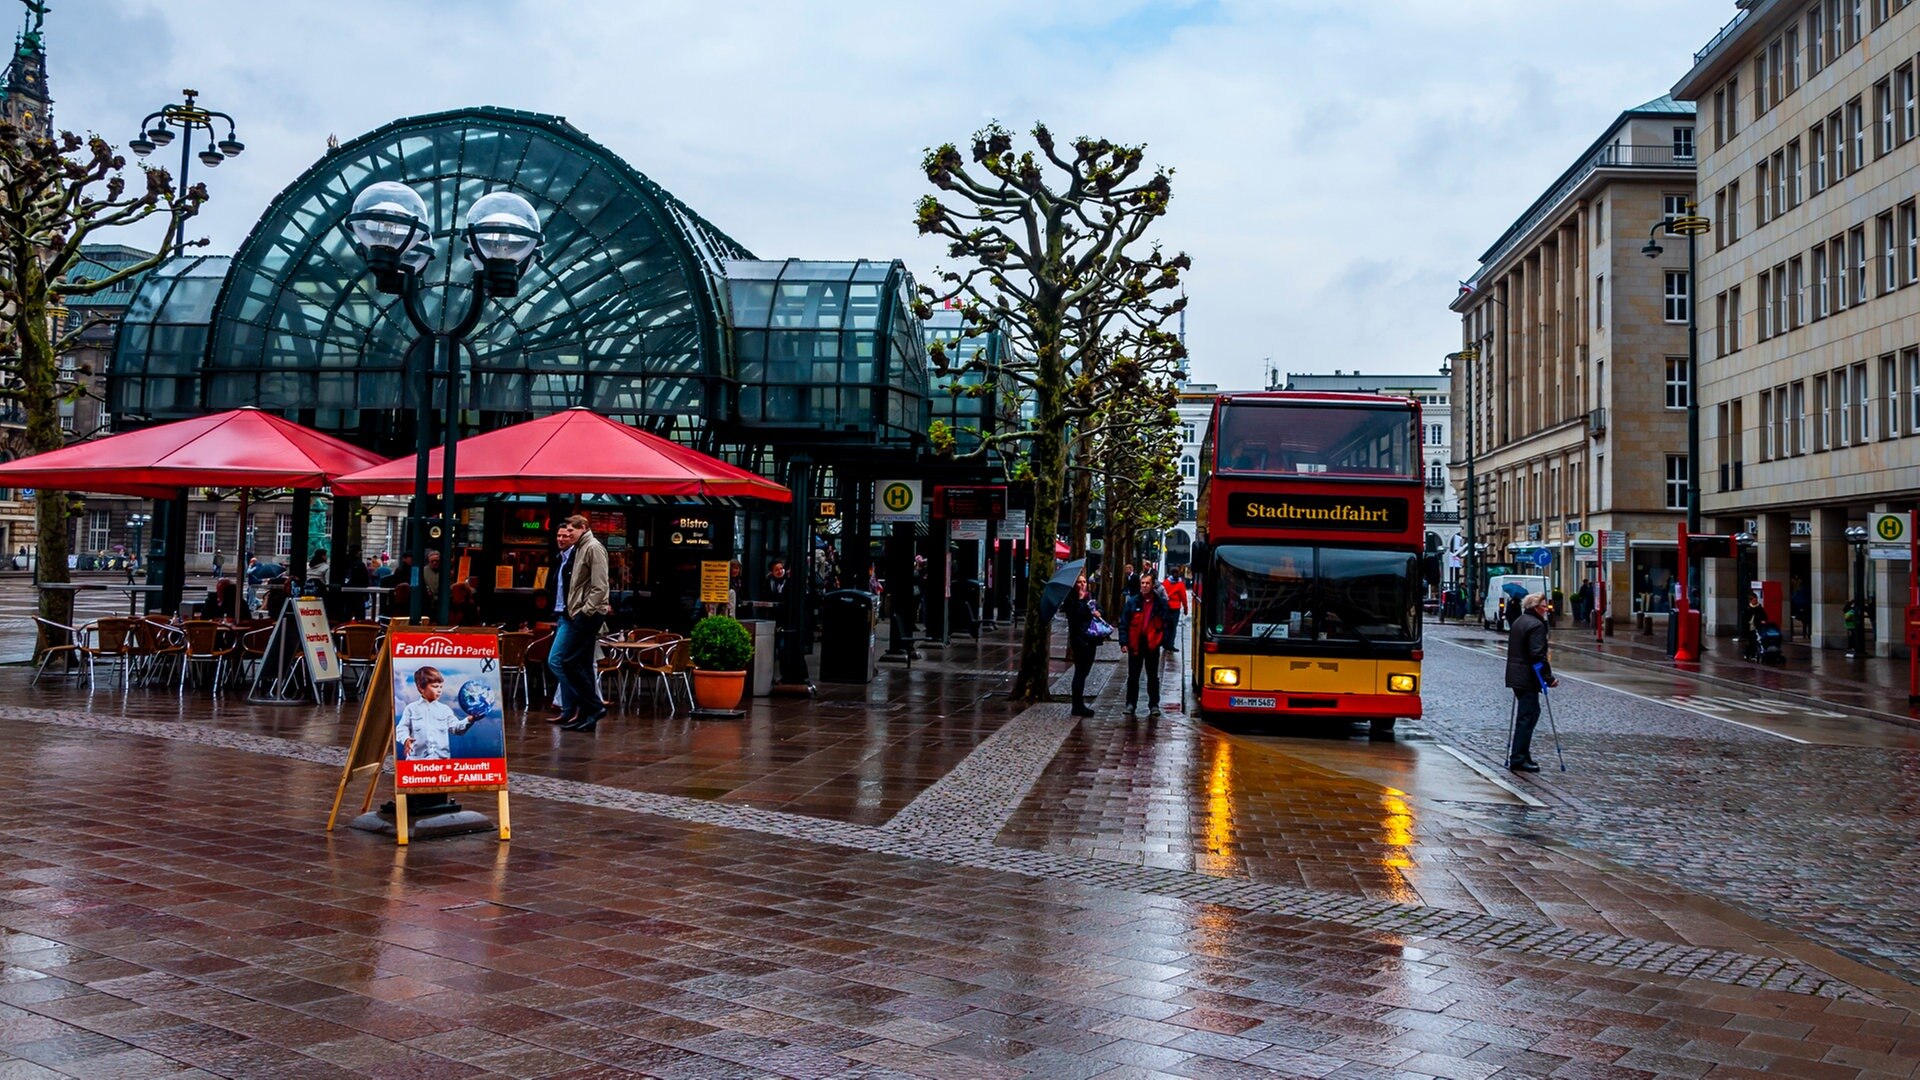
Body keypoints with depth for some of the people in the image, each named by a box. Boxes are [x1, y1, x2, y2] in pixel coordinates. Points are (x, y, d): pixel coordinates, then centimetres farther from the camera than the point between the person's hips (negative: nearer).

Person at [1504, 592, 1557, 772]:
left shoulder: (1518, 622, 16)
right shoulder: (1536, 625, -15)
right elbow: (1538, 655, -21)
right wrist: (1548, 678, -19)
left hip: (1516, 676, 10)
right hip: (1528, 678, -10)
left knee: (1531, 712, 17)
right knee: (1527, 716, -5)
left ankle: (1520, 756, 20)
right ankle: (1518, 759, -4)